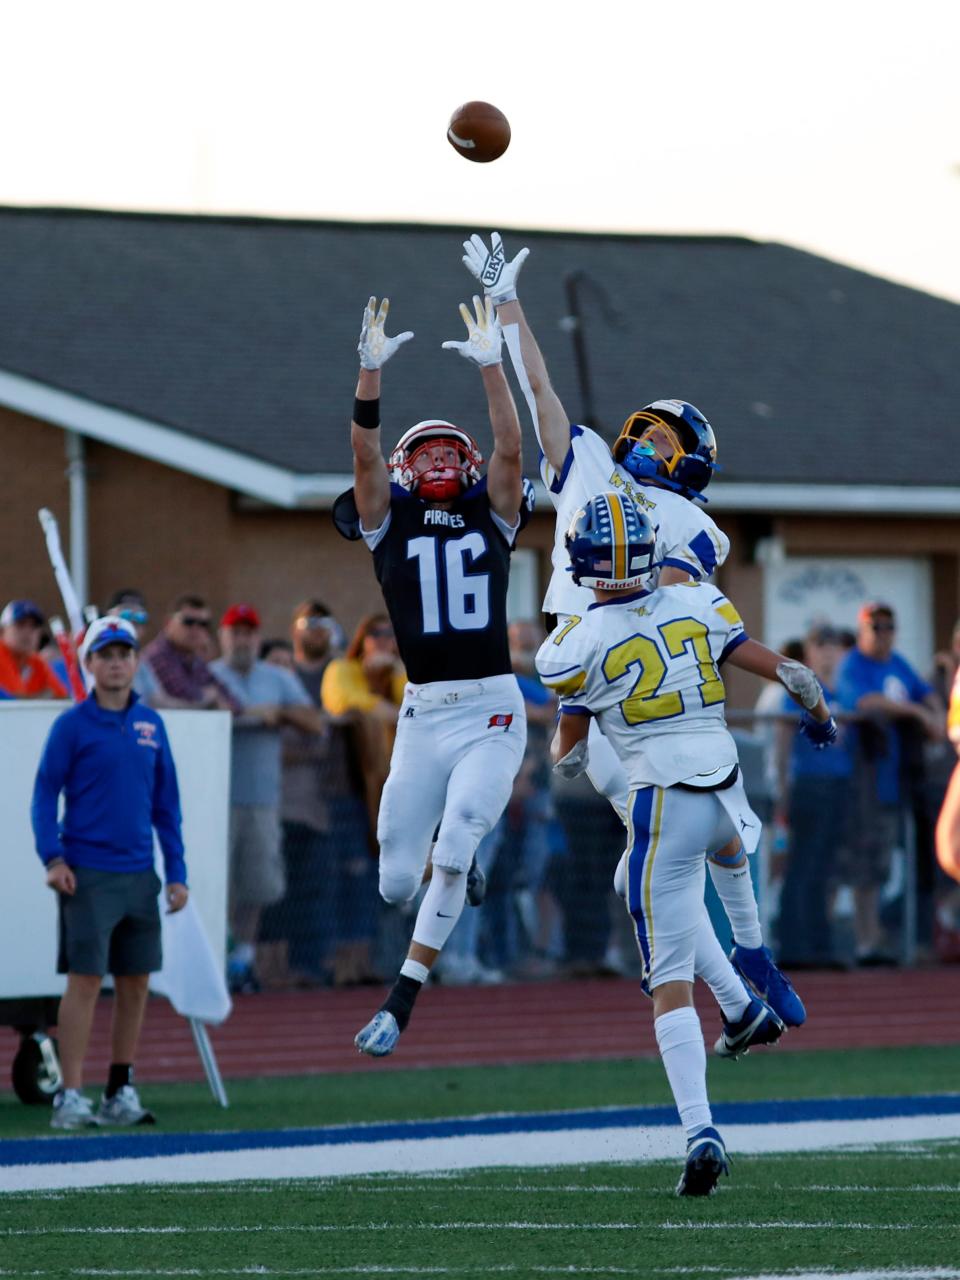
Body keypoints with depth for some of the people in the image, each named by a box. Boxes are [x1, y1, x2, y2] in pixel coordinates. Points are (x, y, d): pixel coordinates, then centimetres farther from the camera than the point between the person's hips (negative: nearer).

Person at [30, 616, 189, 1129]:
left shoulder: (150, 725, 11)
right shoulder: (72, 725, -3)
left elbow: (166, 804, 14)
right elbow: (45, 795, -3)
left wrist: (176, 872, 10)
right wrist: (53, 858, -16)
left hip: (139, 875, 5)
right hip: (87, 875, -5)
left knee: (135, 983, 7)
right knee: (85, 980, -8)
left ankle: (120, 1093, 16)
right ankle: (69, 1096, -7)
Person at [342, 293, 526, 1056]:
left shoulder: (491, 518, 8)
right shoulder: (390, 523, 8)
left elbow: (510, 448, -6)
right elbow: (364, 455, -6)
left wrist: (491, 368, -15)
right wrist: (372, 372, -17)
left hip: (493, 712, -1)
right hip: (424, 713, 1)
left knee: (452, 859, -15)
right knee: (400, 881, 2)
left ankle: (401, 1000, -7)